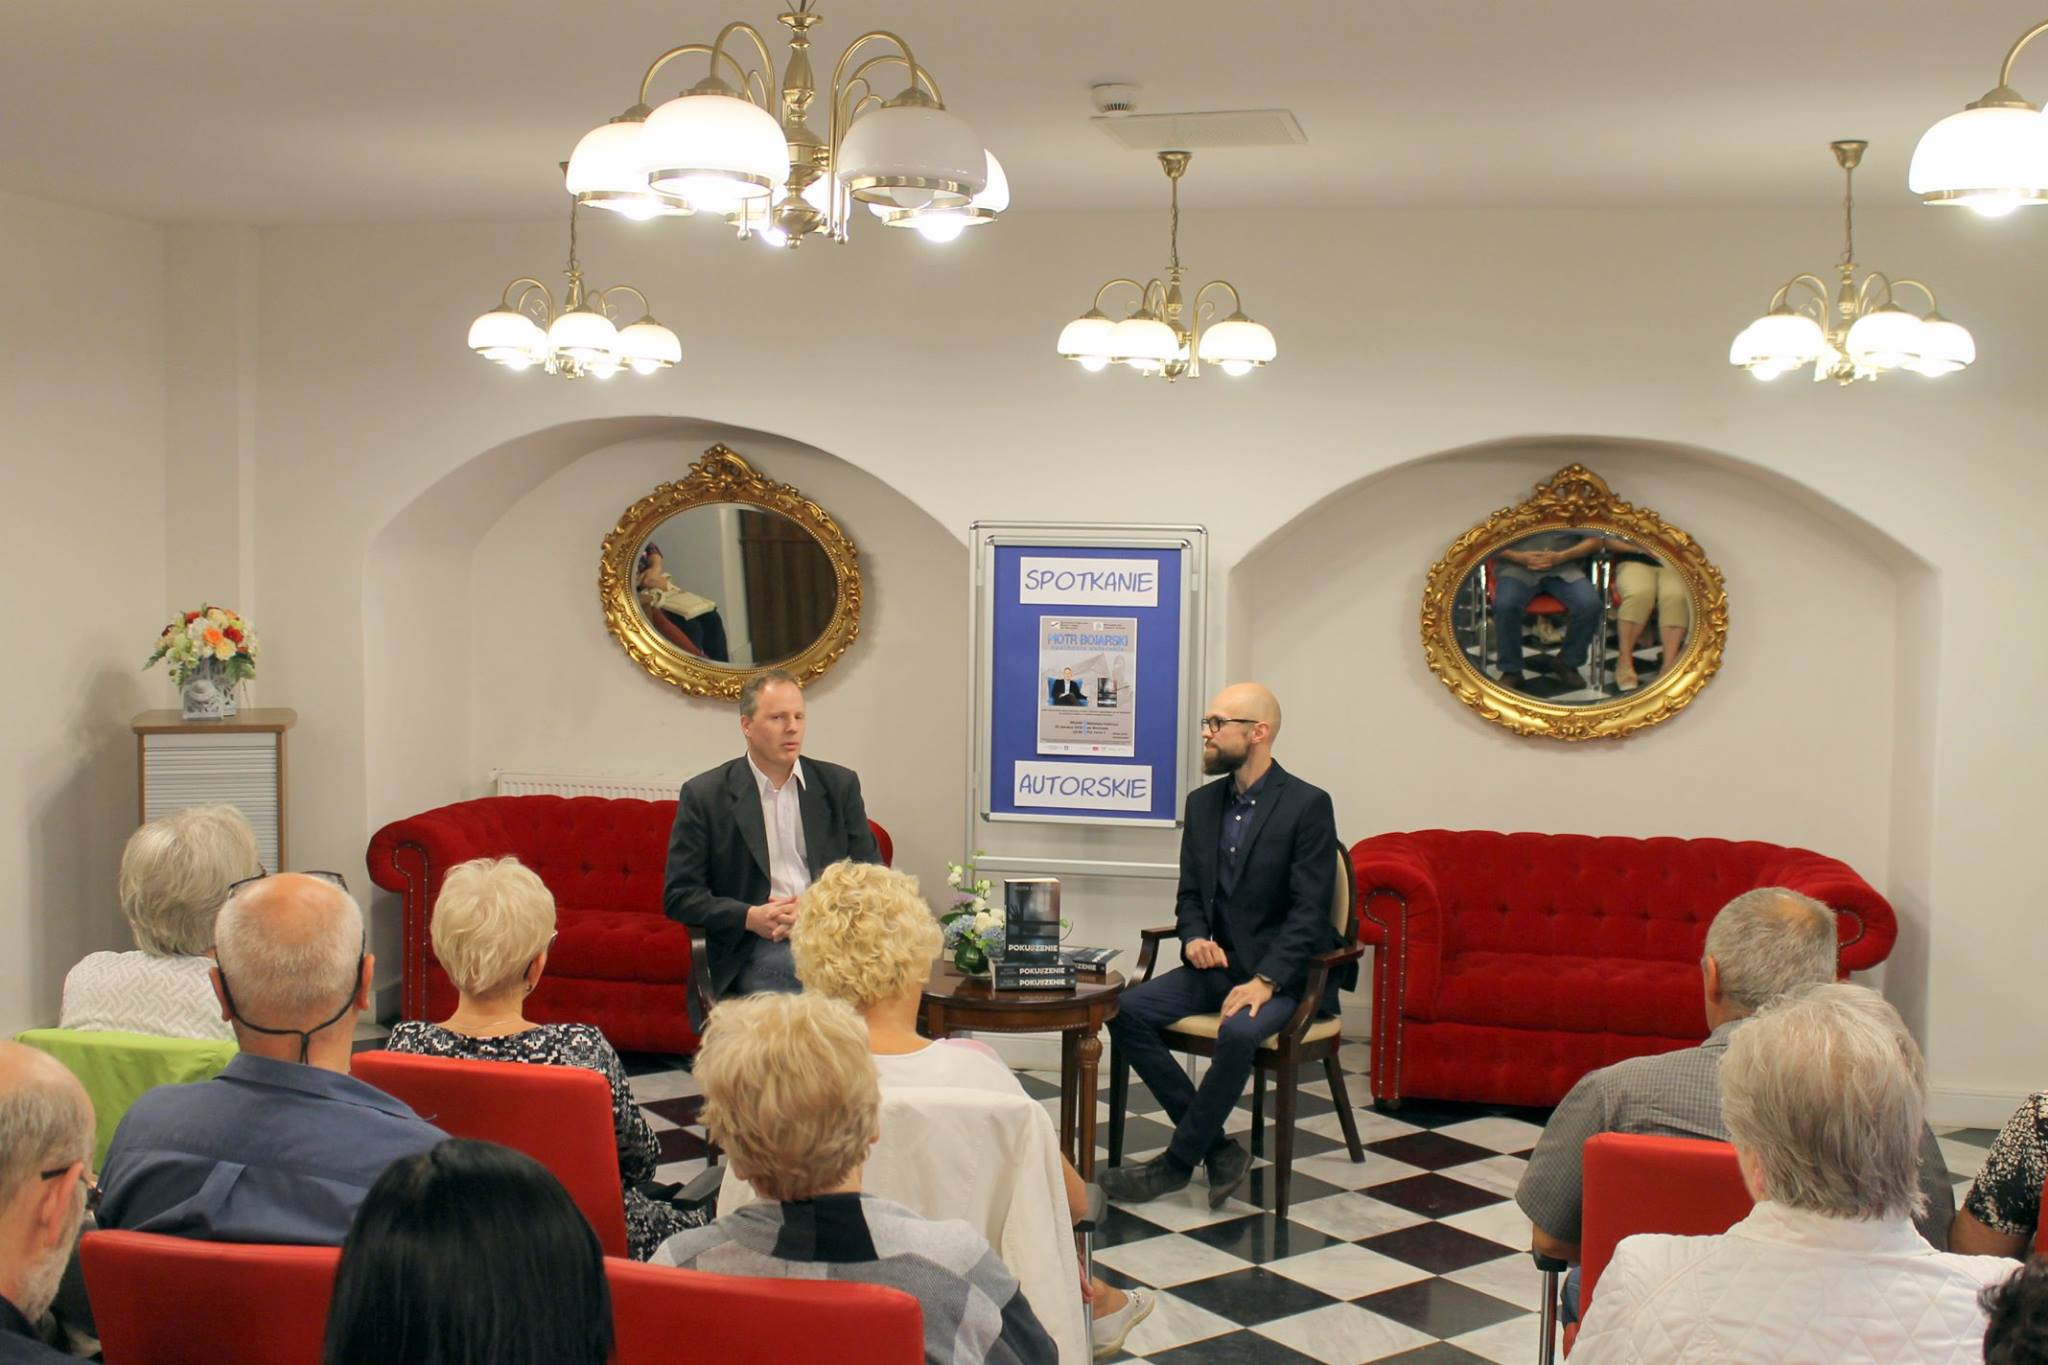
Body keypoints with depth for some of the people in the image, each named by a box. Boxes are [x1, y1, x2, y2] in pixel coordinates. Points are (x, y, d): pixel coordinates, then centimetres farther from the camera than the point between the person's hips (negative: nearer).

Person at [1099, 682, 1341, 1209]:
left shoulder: (1308, 805, -10)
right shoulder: (1203, 803, 10)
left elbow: (1309, 910, -15)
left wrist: (1265, 980, -26)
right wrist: (1195, 938, -8)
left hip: (1283, 973, -6)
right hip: (1216, 964, 7)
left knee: (1238, 1032, -35)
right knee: (1127, 1010, -16)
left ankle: (1178, 1161, -14)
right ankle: (1218, 1150, -9)